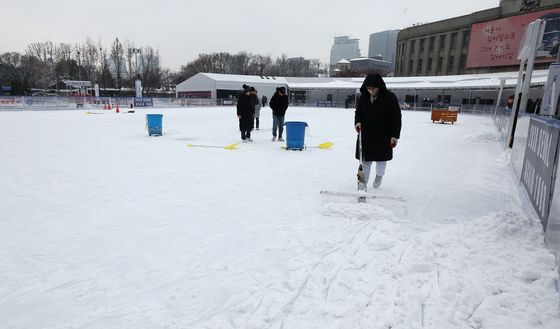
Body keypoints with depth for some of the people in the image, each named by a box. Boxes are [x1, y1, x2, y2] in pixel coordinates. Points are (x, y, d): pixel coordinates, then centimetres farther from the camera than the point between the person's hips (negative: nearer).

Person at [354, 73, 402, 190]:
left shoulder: (389, 97, -12)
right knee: (365, 159, 5)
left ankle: (379, 175, 38)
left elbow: (396, 118, -9)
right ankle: (363, 182, 18)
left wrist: (395, 135, -13)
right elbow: (358, 112, 12)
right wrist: (358, 121, -11)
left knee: (381, 158, 10)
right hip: (366, 134, 2)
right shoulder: (363, 98, -2)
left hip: (383, 135, -2)